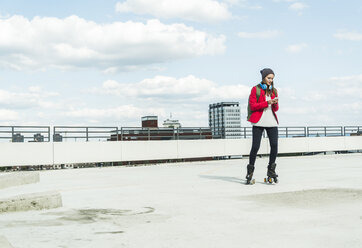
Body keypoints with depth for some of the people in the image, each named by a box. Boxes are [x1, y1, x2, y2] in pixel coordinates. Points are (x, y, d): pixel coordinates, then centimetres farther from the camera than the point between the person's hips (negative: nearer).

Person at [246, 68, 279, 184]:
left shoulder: (274, 91, 15)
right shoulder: (255, 89, 2)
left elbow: (276, 109, 15)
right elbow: (252, 106, -5)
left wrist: (275, 104, -8)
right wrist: (267, 103, -15)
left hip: (271, 122, 4)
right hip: (258, 122, -4)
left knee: (274, 145, -8)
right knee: (255, 146, -8)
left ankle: (271, 170, 6)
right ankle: (250, 171, 6)